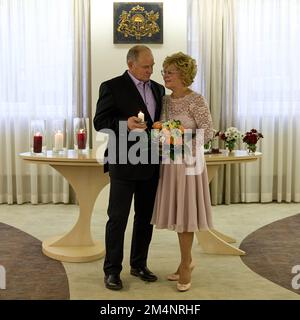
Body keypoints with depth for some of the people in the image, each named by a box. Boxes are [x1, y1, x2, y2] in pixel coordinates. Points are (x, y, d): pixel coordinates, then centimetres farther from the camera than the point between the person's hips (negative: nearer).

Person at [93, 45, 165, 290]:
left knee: (145, 217, 13)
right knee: (118, 218, 1)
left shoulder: (158, 89, 12)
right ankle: (112, 270, 12)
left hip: (151, 164, 6)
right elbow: (100, 121, -9)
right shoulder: (112, 87, -6)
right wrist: (125, 124, -25)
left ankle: (139, 265, 27)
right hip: (124, 163, -6)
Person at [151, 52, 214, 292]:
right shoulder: (165, 100, 10)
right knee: (177, 211, 11)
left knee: (185, 211, -1)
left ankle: (185, 265, 11)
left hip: (188, 162, -6)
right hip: (169, 162, 6)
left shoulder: (196, 100, -10)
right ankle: (187, 260, 25)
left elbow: (208, 132, -14)